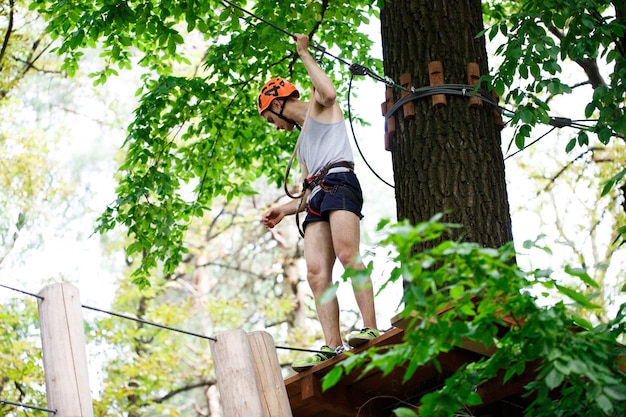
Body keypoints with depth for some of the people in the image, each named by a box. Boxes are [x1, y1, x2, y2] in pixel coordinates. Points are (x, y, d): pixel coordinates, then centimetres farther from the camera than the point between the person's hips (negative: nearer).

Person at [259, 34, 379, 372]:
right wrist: (284, 210, 20)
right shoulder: (301, 144, 38)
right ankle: (332, 345, -21)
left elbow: (328, 92, -10)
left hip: (339, 183, -8)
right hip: (317, 197, 8)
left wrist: (304, 53, 1)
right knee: (317, 273, -10)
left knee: (347, 255, -26)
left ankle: (371, 328, -34)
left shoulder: (320, 108, 17)